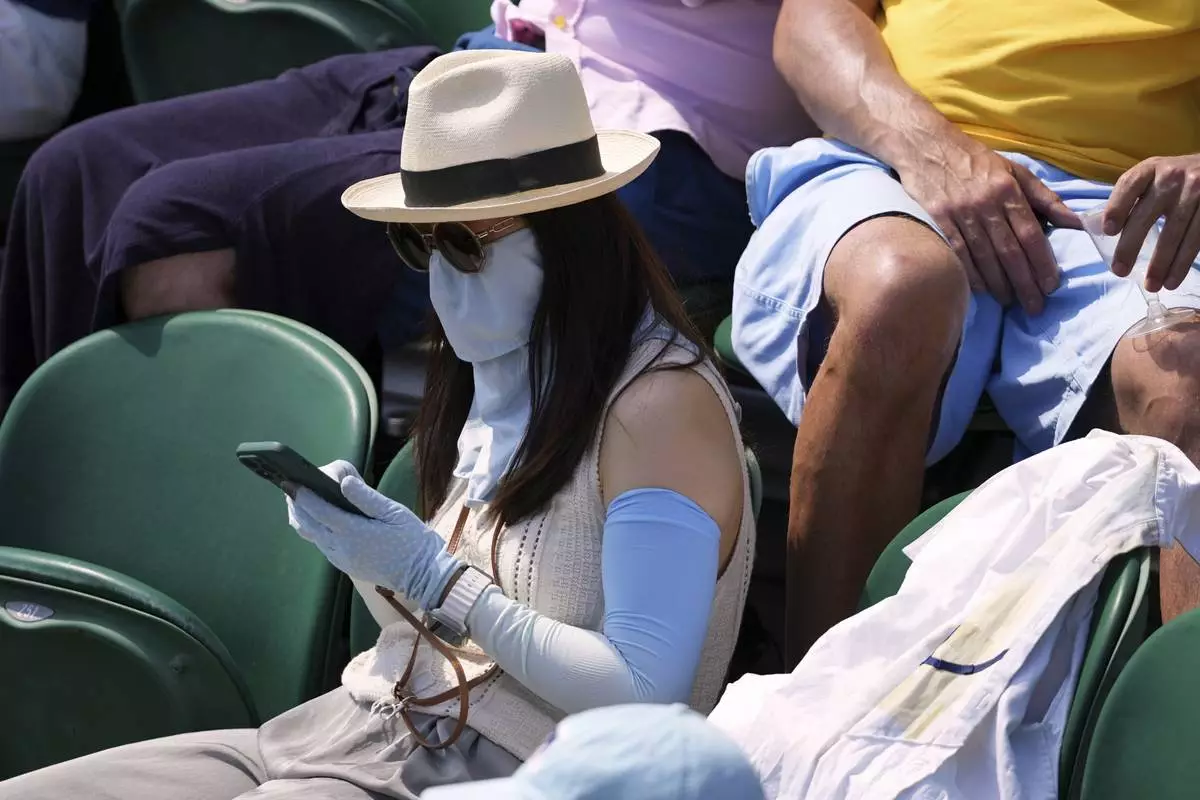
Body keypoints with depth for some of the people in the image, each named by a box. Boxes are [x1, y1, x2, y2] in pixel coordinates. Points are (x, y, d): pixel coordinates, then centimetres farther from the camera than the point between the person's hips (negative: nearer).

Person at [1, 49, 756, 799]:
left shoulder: (662, 406, -13)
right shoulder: (497, 376, 13)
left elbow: (644, 694, -20)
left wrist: (433, 575, -17)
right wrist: (371, 546, -2)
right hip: (357, 727, 9)